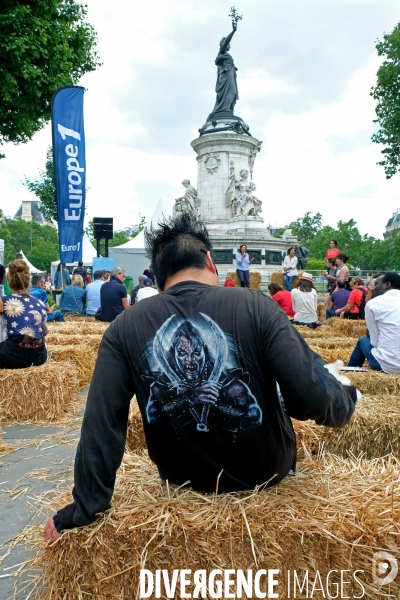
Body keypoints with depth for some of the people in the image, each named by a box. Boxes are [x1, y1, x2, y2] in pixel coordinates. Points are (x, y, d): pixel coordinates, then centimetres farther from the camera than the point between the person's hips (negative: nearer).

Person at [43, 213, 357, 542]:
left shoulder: (125, 327, -12)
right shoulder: (256, 305, -18)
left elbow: (101, 423, -13)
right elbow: (315, 397, -21)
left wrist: (85, 509, -4)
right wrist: (348, 399, 1)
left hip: (184, 479, 2)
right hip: (267, 472, -1)